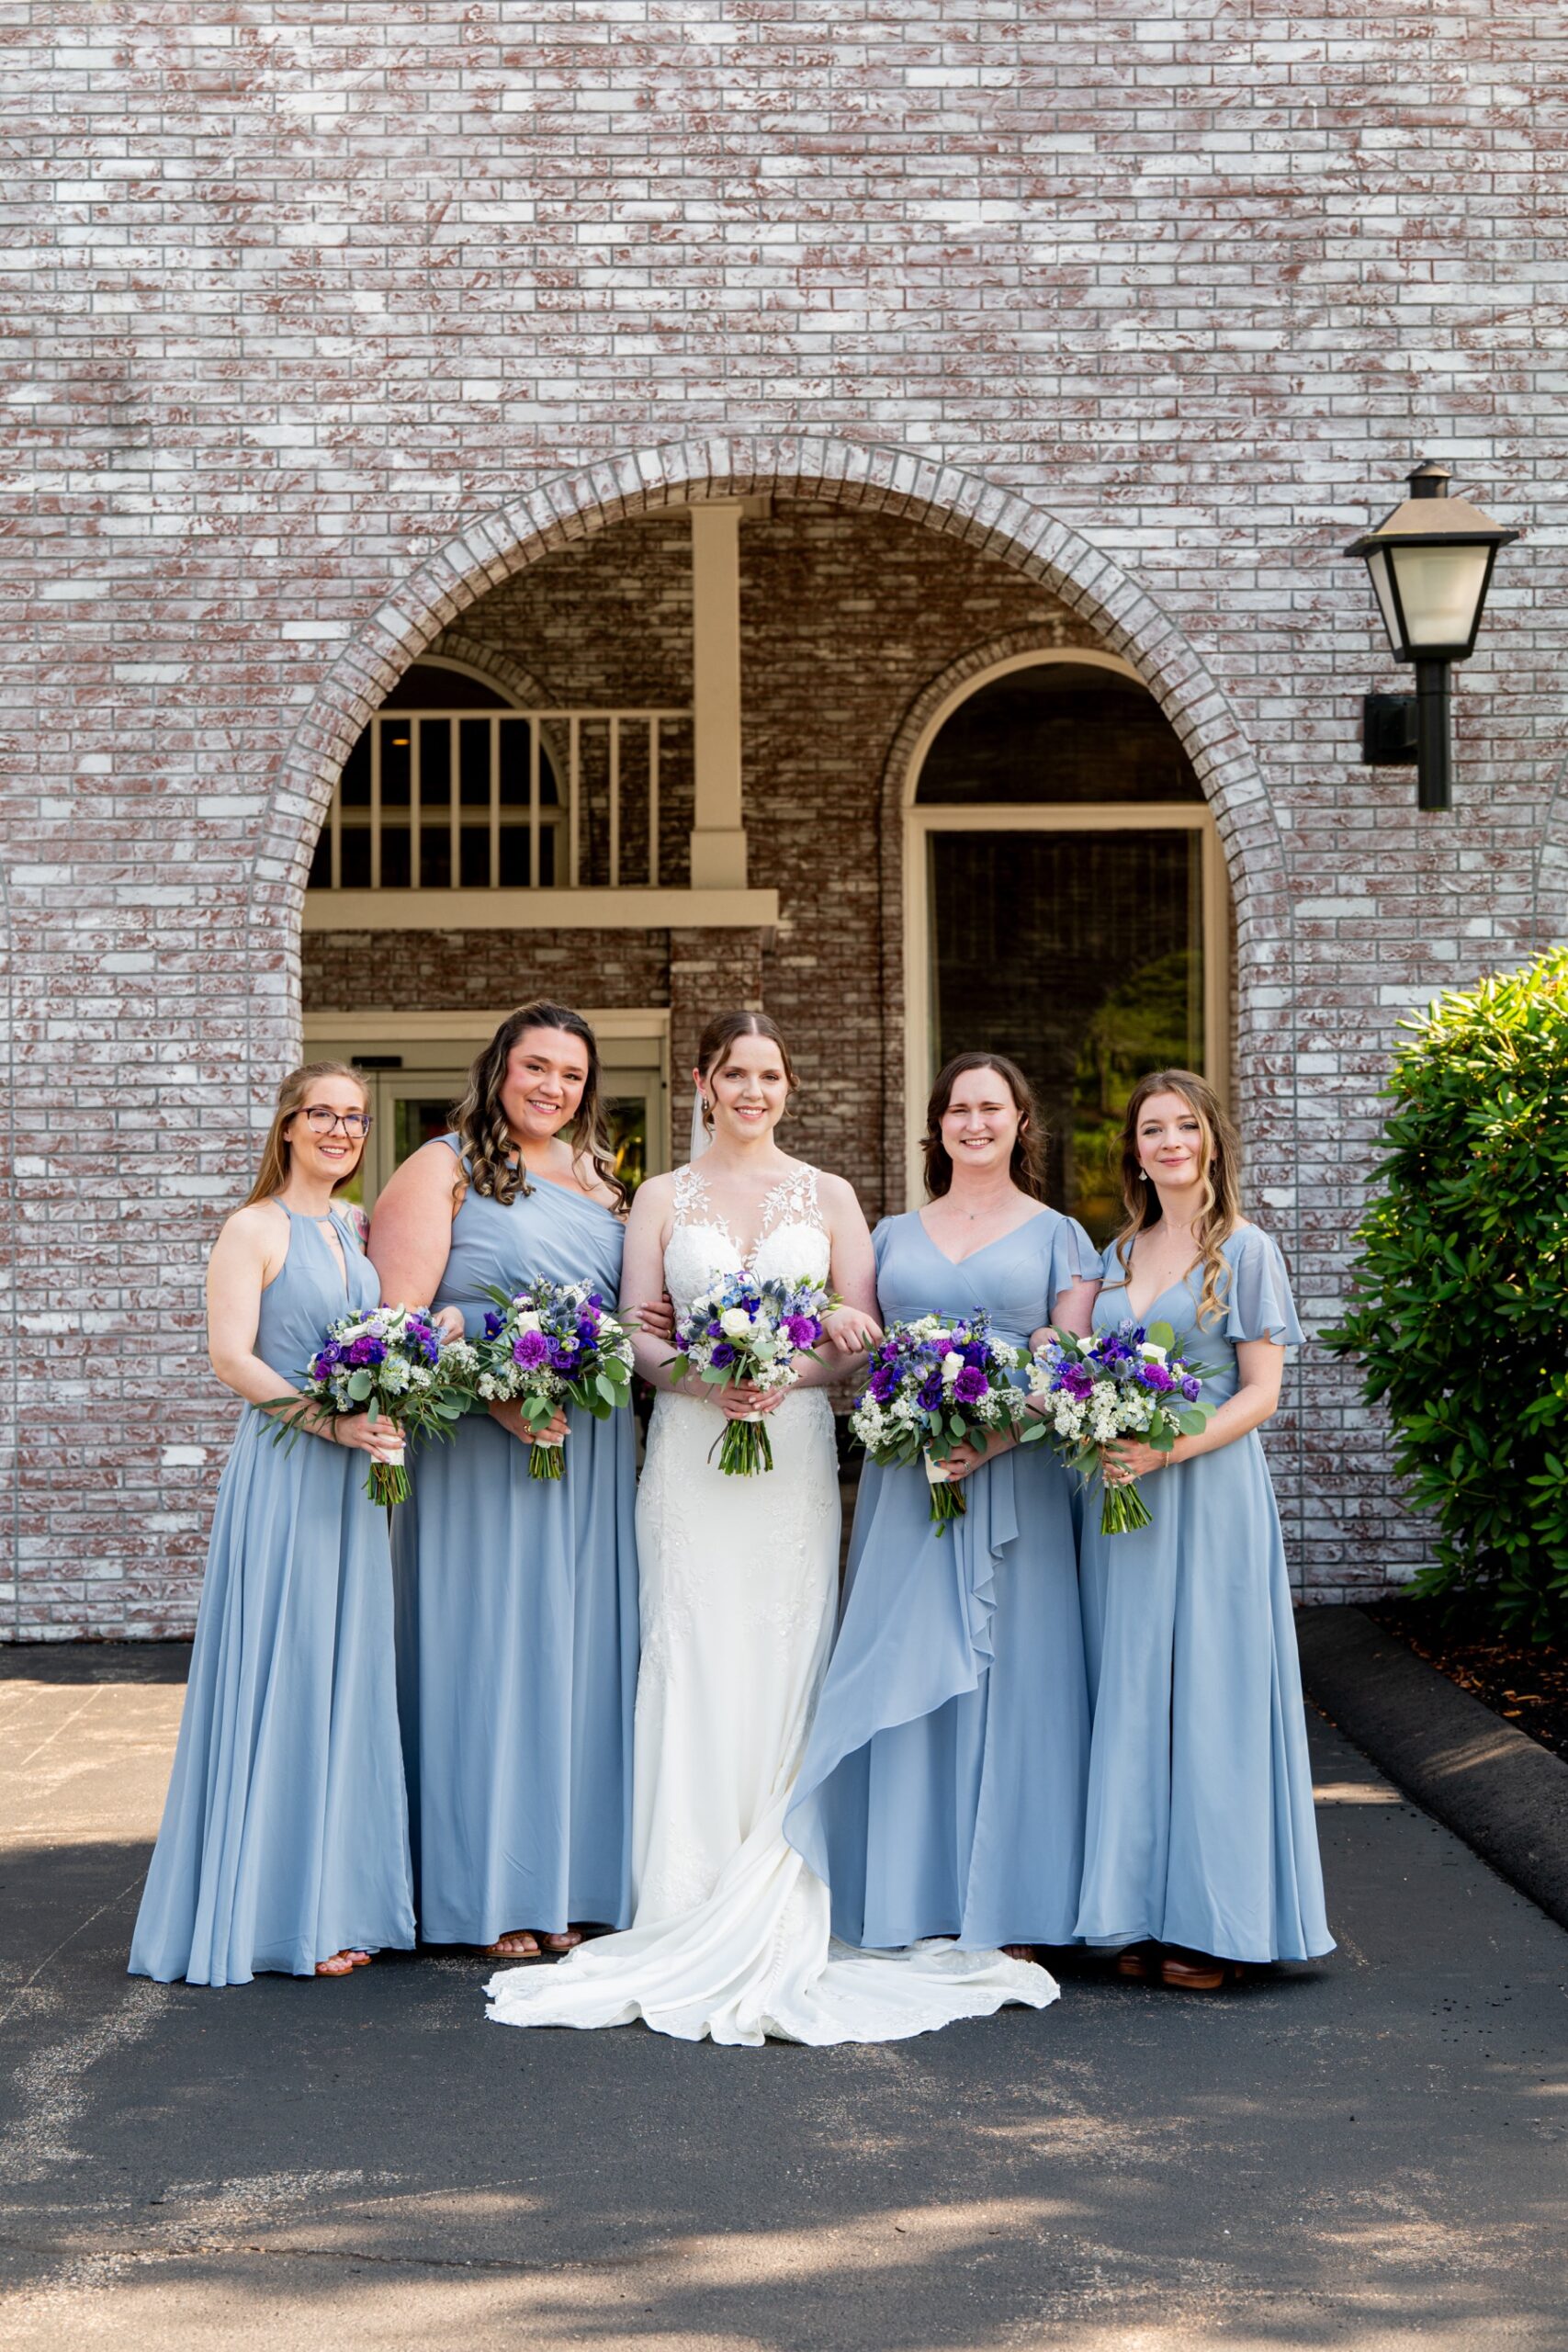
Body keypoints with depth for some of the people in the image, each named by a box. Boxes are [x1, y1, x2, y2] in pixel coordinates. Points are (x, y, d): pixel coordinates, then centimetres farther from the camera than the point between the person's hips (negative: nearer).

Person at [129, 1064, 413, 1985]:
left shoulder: (357, 1235, 16)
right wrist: (331, 1421, -21)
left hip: (356, 1478, 7)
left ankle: (344, 1897, 17)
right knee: (281, 1678, -3)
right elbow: (232, 1357, -13)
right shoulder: (256, 1229, -5)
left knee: (350, 1679, 9)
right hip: (283, 1474, -7)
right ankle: (282, 1913, 4)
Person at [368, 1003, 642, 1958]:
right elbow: (401, 1315, -11)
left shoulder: (598, 1181, 18)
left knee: (583, 1650, 7)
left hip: (595, 1452, 6)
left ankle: (573, 1879, 16)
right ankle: (492, 1892, 5)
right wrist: (493, 1395, -22)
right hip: (481, 1450, -6)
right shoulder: (445, 1171, -2)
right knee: (488, 1651, -3)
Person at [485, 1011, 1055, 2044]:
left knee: (789, 1662, -3)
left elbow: (861, 1335, 5)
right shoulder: (663, 1198, 11)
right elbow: (638, 1335, 4)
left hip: (796, 1450, 0)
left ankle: (779, 1910, 2)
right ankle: (696, 1906, 1)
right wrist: (708, 1382, -14)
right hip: (691, 1452, 0)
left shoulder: (828, 1197, 11)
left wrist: (786, 1375, -14)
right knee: (696, 1659, -4)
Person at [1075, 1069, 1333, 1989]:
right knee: (1132, 1697, 4)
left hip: (1209, 1492, -5)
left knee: (1208, 1695, -4)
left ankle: (1212, 1922, 3)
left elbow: (1260, 1391, -6)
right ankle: (1144, 1913, 10)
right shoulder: (1117, 1255, 15)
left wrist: (1169, 1450, -19)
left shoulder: (1246, 1250, -1)